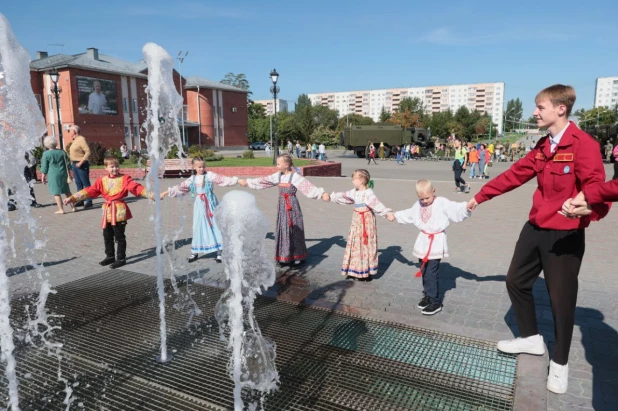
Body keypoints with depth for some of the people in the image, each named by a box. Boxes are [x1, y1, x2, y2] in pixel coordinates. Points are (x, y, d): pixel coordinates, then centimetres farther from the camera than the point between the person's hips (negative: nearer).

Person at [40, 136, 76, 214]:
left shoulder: (46, 154, -7)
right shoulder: (62, 152, 3)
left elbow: (44, 167, -4)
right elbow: (67, 164, 9)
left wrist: (43, 177, 5)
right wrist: (69, 174, 19)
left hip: (53, 175, -4)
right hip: (63, 174, 4)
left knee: (56, 193, 1)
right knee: (67, 191, 14)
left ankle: (61, 209, 1)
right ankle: (72, 207, 17)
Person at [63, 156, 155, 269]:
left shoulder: (125, 179, -6)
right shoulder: (102, 180, 6)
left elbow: (136, 187, -17)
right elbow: (90, 191, 5)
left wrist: (150, 194, -31)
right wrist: (72, 198, 1)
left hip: (119, 211, -5)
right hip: (107, 211, 5)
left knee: (119, 236, 0)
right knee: (107, 236, 14)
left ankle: (121, 258, 10)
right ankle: (110, 256, 29)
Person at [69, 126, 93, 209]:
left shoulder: (81, 139, -12)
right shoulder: (74, 140, 15)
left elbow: (88, 152, -20)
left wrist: (81, 162, -23)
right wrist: (72, 162, 15)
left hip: (81, 165, -9)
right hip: (75, 164, 9)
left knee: (86, 183, -5)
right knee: (78, 183, 11)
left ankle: (89, 201, -2)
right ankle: (80, 201, 17)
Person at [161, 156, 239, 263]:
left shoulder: (210, 175, -4)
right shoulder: (191, 180, 7)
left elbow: (223, 179, -13)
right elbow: (179, 188, 15)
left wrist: (237, 180, -24)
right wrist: (165, 193, 18)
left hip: (210, 205, -3)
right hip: (199, 207, 3)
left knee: (215, 226, -1)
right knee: (198, 228, 7)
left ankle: (219, 252, 6)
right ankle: (194, 253, 18)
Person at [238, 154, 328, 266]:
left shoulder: (295, 177, -12)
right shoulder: (278, 176, 6)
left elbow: (308, 186, -22)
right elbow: (263, 181, 14)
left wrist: (322, 194, -35)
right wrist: (247, 182, 18)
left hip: (292, 206, -6)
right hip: (282, 205, 6)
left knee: (294, 230, 0)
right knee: (283, 229, 8)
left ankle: (297, 256, 13)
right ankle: (285, 256, 19)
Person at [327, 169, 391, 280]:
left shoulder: (369, 193, -19)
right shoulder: (355, 192, 6)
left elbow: (376, 204, -31)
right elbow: (343, 196, 20)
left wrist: (387, 213, -45)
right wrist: (331, 196, 29)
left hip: (366, 222, -8)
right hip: (357, 222, 8)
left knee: (365, 245, 1)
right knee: (356, 245, 13)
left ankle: (366, 272, 11)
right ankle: (355, 271, 24)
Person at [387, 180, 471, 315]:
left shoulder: (442, 203, -12)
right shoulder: (418, 205, 10)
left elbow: (456, 209, -25)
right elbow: (409, 214, 27)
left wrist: (466, 207, -45)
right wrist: (395, 215, 37)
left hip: (436, 243, -7)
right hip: (423, 242, 7)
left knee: (432, 273, -7)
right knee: (424, 272, 14)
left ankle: (435, 302, 5)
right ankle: (427, 296, 29)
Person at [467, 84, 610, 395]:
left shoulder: (583, 144, -16)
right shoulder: (543, 147, 9)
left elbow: (596, 186, -24)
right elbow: (514, 175, 15)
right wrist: (480, 196, 19)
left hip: (565, 235, -8)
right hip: (535, 229, 8)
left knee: (561, 299, 5)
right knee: (516, 281, 15)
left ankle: (560, 363, 27)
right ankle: (531, 338, 36)